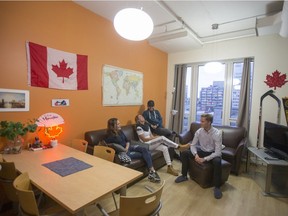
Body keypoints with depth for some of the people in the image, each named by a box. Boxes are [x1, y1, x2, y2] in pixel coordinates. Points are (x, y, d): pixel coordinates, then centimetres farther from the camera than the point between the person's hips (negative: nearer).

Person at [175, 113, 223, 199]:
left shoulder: (217, 133, -22)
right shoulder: (199, 131, -10)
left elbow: (218, 152, -25)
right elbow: (193, 145, -5)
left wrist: (204, 159, -31)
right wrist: (195, 154, -24)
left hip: (213, 154, -4)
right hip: (202, 151, 4)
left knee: (217, 162, -38)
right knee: (184, 153, -13)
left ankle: (217, 187, -17)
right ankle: (184, 176, 6)